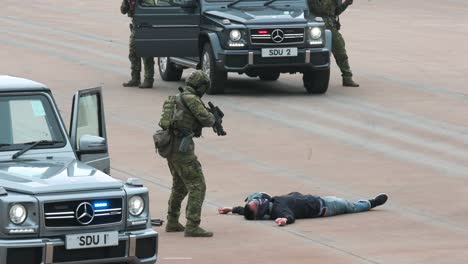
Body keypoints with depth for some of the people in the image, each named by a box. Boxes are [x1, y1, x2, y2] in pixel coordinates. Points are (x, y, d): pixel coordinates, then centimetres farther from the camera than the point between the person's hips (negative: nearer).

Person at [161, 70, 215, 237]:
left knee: (179, 186, 24)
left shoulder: (177, 98, 17)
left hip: (170, 147, 10)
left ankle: (172, 223, 29)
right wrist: (212, 117, 9)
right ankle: (192, 226, -13)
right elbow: (206, 120, -14)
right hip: (182, 148, -10)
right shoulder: (191, 99, -12)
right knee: (197, 187, -7)